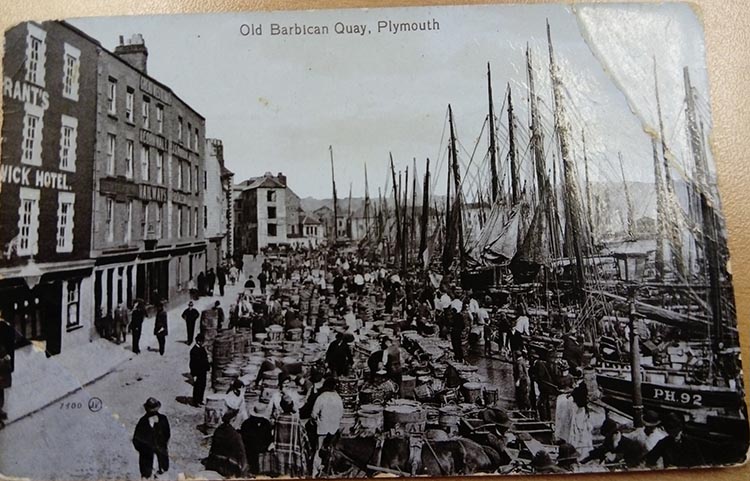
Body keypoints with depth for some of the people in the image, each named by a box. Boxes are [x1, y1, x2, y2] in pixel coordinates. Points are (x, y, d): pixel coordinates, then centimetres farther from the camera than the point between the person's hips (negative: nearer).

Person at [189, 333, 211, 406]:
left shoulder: (202, 348, 7)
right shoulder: (194, 350, -19)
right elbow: (192, 363, -18)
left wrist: (208, 368, 12)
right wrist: (194, 375, -17)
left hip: (203, 372, 8)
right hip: (197, 373, -8)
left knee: (203, 386, 16)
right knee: (197, 387, 3)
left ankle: (200, 400, 30)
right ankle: (195, 402, 16)